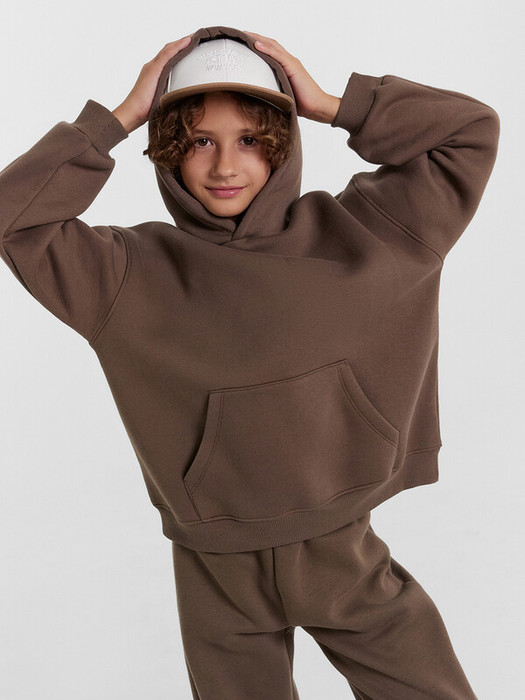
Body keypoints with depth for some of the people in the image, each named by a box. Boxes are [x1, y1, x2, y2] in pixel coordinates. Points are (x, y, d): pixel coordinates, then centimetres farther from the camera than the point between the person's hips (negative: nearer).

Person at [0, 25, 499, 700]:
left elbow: (471, 133, -6)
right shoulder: (132, 273, -8)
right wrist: (119, 117, -15)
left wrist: (328, 104, -11)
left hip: (344, 554, 1)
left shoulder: (354, 236, -7)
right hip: (218, 578, 0)